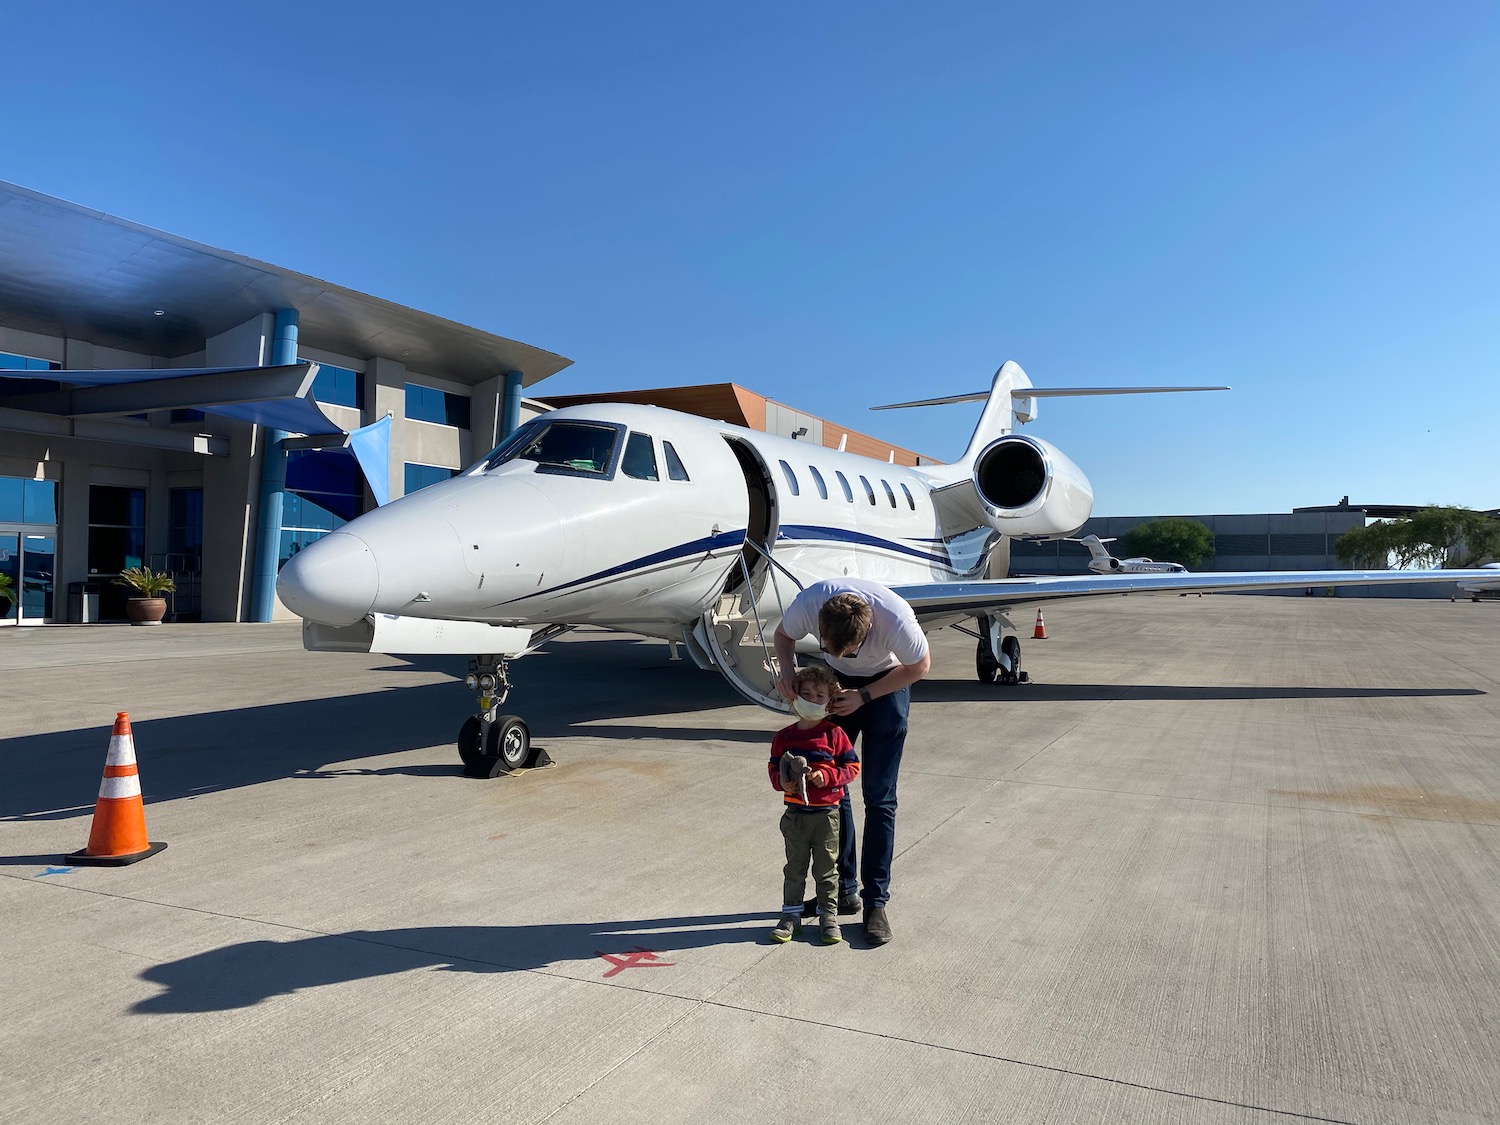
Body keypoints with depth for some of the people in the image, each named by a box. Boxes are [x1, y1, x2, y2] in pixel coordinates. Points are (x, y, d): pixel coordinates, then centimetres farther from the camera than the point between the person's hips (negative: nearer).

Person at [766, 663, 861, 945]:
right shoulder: (784, 737, 1)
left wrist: (827, 776, -18)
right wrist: (782, 782, -11)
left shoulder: (834, 735, -7)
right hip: (795, 813, 2)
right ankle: (791, 915, 23)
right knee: (795, 867, 13)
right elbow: (774, 767, 10)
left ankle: (829, 915, 20)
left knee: (827, 868, 8)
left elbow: (852, 766, -5)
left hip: (826, 813, -2)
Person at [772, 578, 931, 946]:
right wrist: (786, 668, -26)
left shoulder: (896, 619, -39)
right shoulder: (808, 603, -32)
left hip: (887, 683, -3)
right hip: (836, 682, 3)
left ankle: (876, 902, 5)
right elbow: (783, 635, -7)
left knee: (879, 795, -5)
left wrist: (863, 696, -22)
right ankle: (843, 891, 17)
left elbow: (919, 666, -16)